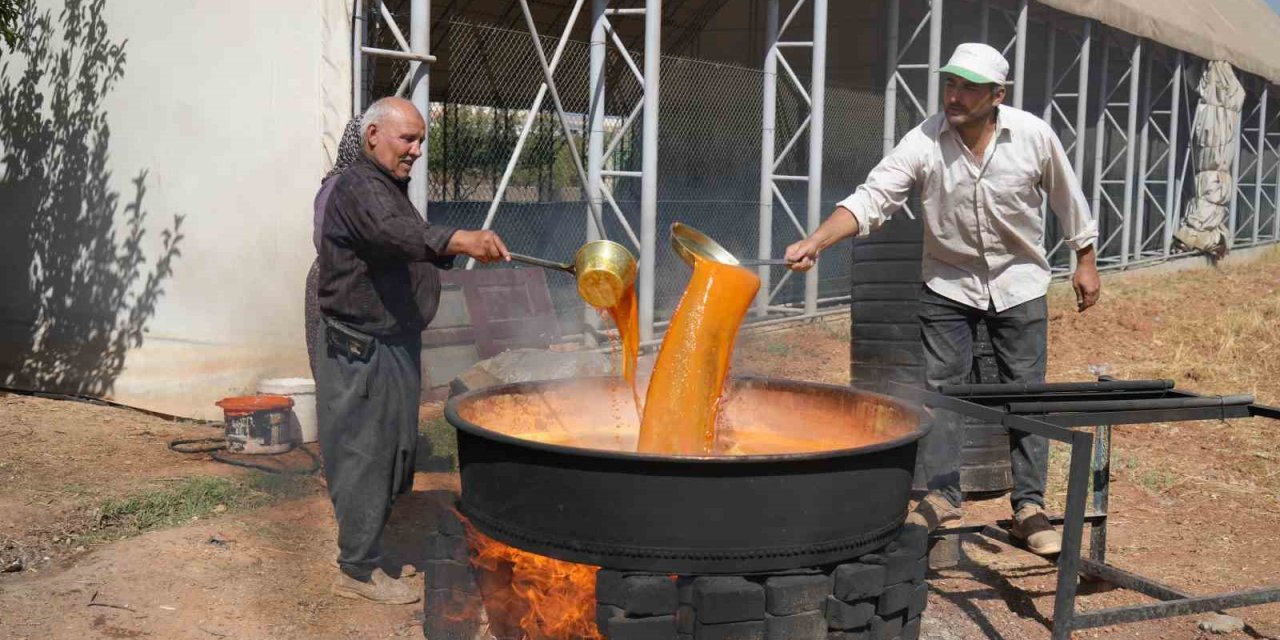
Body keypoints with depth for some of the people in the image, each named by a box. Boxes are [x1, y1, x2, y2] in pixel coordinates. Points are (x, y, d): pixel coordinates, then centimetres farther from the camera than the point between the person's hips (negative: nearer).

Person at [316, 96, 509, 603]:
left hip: (396, 346, 10)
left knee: (391, 450, 17)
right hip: (363, 350, -10)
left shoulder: (392, 188, 18)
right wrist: (461, 240, -54)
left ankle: (371, 547, 31)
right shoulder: (359, 187, -17)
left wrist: (460, 250, 14)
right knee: (364, 454, -5)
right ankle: (358, 571, 4)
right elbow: (397, 233, -39)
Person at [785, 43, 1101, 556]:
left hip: (1019, 284, 0)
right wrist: (815, 242, -40)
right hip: (948, 285, 0)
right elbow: (871, 198, -26)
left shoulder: (1033, 136, -14)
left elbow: (1068, 200, 2)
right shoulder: (924, 143, -18)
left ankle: (1029, 508, 14)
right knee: (940, 389, -1)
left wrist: (1085, 261, 8)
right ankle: (942, 496, 11)